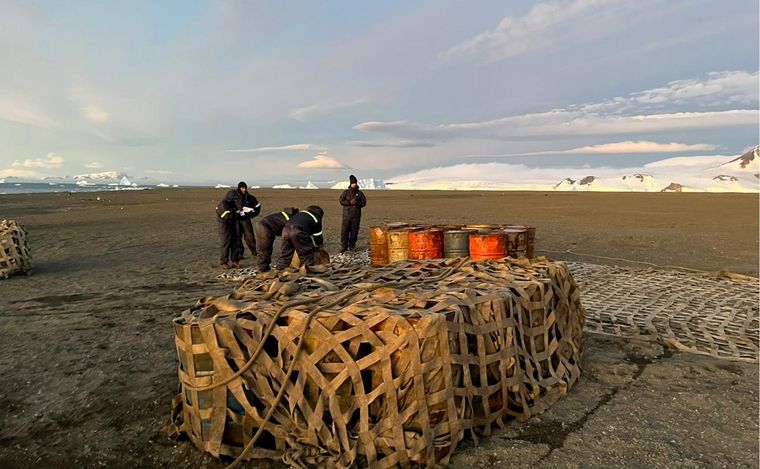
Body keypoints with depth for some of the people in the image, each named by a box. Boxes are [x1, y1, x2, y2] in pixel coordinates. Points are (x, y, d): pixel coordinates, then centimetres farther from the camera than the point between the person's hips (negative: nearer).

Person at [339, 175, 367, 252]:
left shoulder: (360, 193, 8)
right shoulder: (346, 192, 5)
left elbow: (364, 202, 4)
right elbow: (341, 201, -2)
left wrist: (357, 203, -14)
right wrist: (350, 202, -15)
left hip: (356, 215, 1)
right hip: (347, 214, -1)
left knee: (354, 231, 4)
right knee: (344, 231, -4)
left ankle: (352, 246, 15)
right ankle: (344, 247, 1)